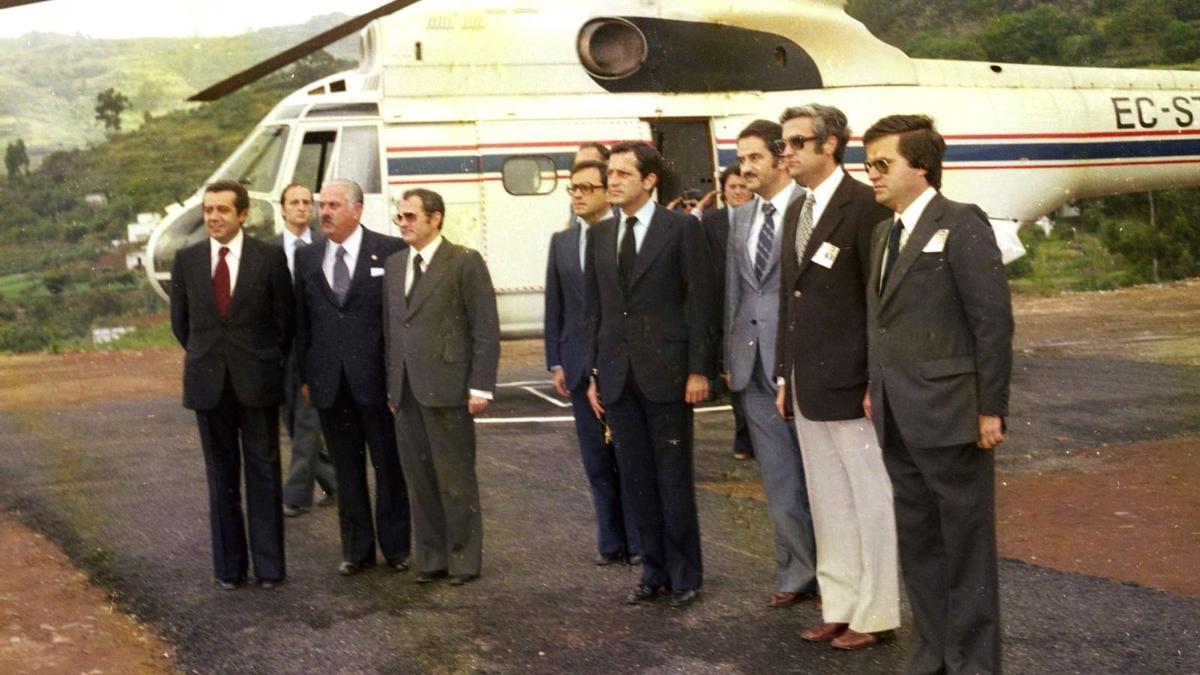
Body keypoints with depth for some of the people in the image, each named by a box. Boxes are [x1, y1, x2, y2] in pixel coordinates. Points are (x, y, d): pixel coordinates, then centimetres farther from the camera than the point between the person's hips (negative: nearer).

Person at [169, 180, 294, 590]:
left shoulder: (269, 257, -3)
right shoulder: (187, 260, 4)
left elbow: (285, 318, 3)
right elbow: (180, 321, 13)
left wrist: (266, 361, 7)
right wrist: (205, 358, 12)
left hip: (257, 381, -2)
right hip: (209, 383, 2)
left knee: (264, 473, 4)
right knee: (221, 476, 9)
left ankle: (269, 566, 10)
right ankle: (228, 567, 16)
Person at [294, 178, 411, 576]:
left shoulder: (391, 252, -3)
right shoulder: (306, 258, 10)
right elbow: (302, 320, 12)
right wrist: (305, 374, 7)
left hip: (377, 378, -3)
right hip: (329, 383, 4)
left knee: (389, 465, 5)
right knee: (347, 469, 10)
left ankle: (396, 547, 16)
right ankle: (357, 549, 20)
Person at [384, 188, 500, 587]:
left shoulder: (465, 262, -5)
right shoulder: (395, 264, 15)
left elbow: (486, 327, -7)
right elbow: (391, 327, 17)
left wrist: (480, 386, -12)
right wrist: (392, 385, 12)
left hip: (446, 389, -6)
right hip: (406, 391, 6)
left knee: (455, 479, 2)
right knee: (420, 479, 9)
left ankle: (464, 560, 12)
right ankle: (430, 558, 19)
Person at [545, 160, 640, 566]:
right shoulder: (561, 242, 10)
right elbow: (554, 307, 12)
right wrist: (555, 364, 7)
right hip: (581, 367, 5)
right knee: (597, 460, 9)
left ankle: (639, 541, 12)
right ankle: (611, 541, 19)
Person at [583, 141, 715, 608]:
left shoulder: (681, 229, -4)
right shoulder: (599, 235, 11)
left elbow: (700, 301, -5)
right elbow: (592, 306, 12)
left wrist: (698, 369, -10)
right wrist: (593, 372, 8)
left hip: (665, 371, -5)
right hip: (617, 375, 5)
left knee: (674, 477, 3)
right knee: (637, 479, 10)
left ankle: (685, 575, 14)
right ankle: (654, 570, 20)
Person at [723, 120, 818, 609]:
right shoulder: (742, 217, 14)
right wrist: (730, 355, 11)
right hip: (753, 363, 6)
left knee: (814, 472, 5)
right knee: (777, 477, 11)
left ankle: (806, 569, 16)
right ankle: (797, 571, 20)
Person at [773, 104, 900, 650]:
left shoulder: (866, 206, -11)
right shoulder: (796, 212, 14)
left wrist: (878, 382, -16)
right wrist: (784, 374, 14)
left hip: (851, 382, -8)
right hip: (808, 385, 8)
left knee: (871, 499, 3)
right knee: (827, 501, 13)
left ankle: (875, 614, 12)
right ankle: (838, 607, 22)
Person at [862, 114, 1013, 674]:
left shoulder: (961, 224, -10)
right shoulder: (884, 233, 14)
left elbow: (993, 320, -13)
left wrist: (991, 410, -15)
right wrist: (875, 389, 10)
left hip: (949, 416, -8)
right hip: (897, 418, 8)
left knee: (965, 544, 3)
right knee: (916, 543, 15)